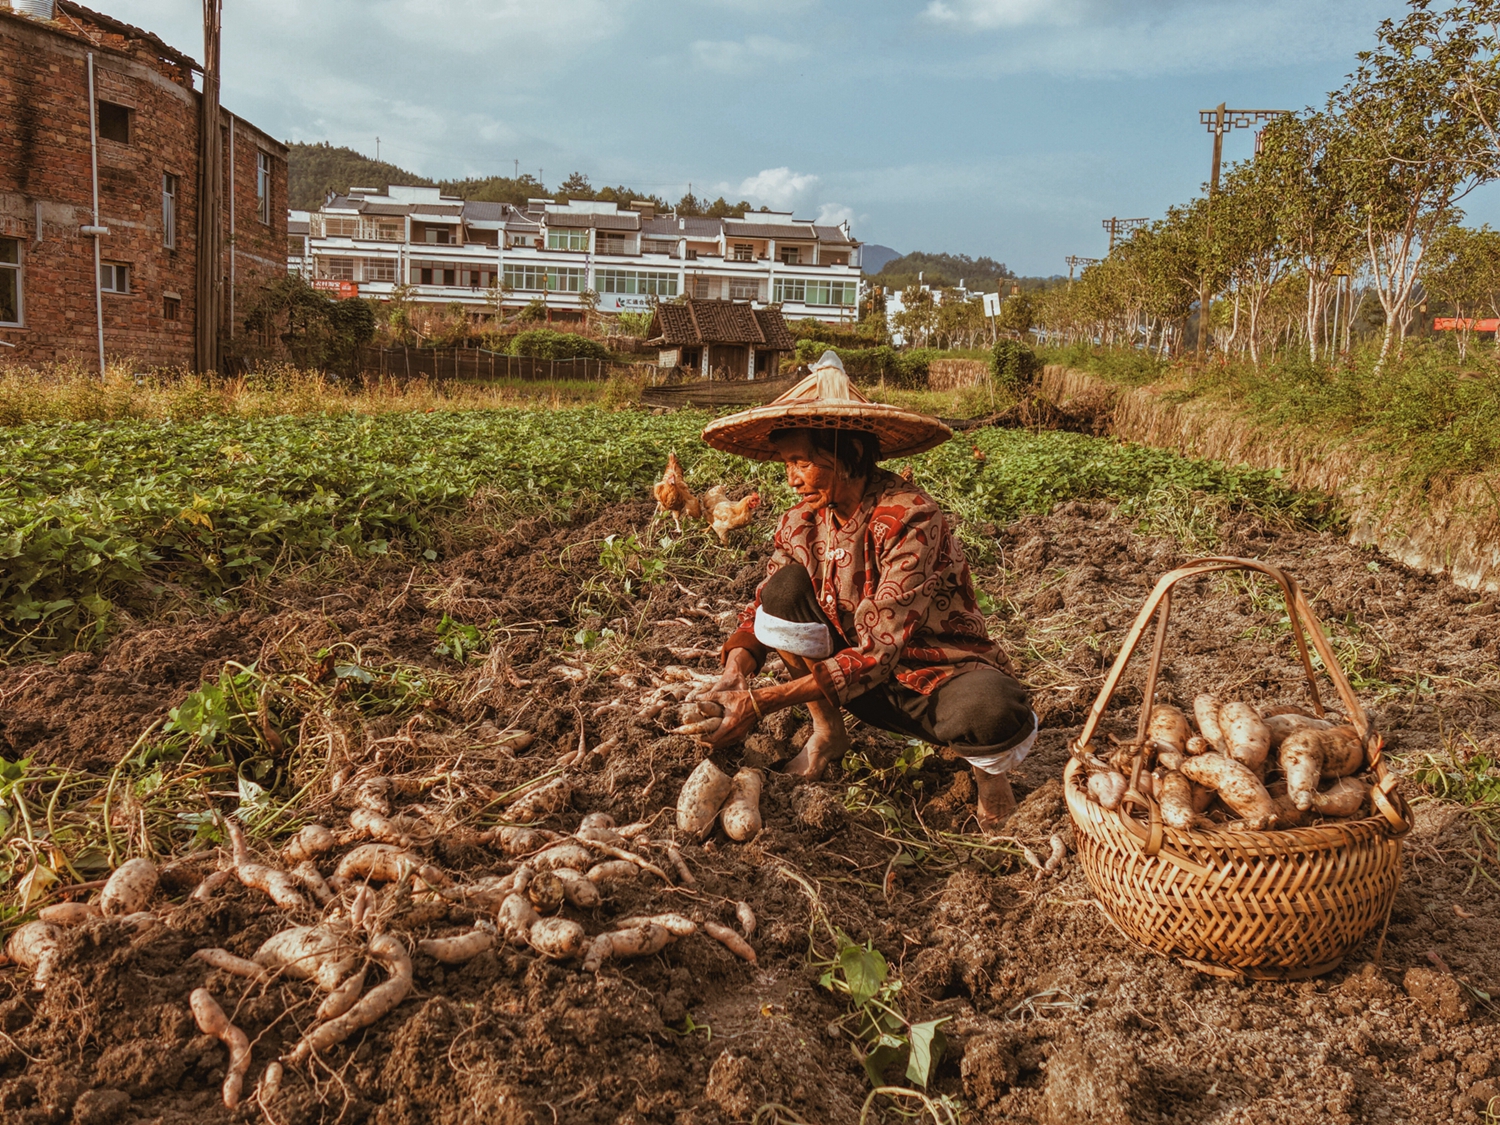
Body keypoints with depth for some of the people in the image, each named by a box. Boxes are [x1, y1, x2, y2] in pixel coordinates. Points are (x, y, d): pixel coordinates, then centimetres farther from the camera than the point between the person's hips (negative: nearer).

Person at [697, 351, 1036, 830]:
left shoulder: (909, 518, -26)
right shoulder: (802, 523, -6)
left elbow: (878, 651, -29)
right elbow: (761, 610, -1)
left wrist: (762, 702, -32)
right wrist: (735, 674, -24)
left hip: (937, 675, -5)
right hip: (865, 682, 5)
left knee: (989, 712, -40)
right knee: (786, 587, -18)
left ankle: (988, 767, -1)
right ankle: (828, 732, 1)